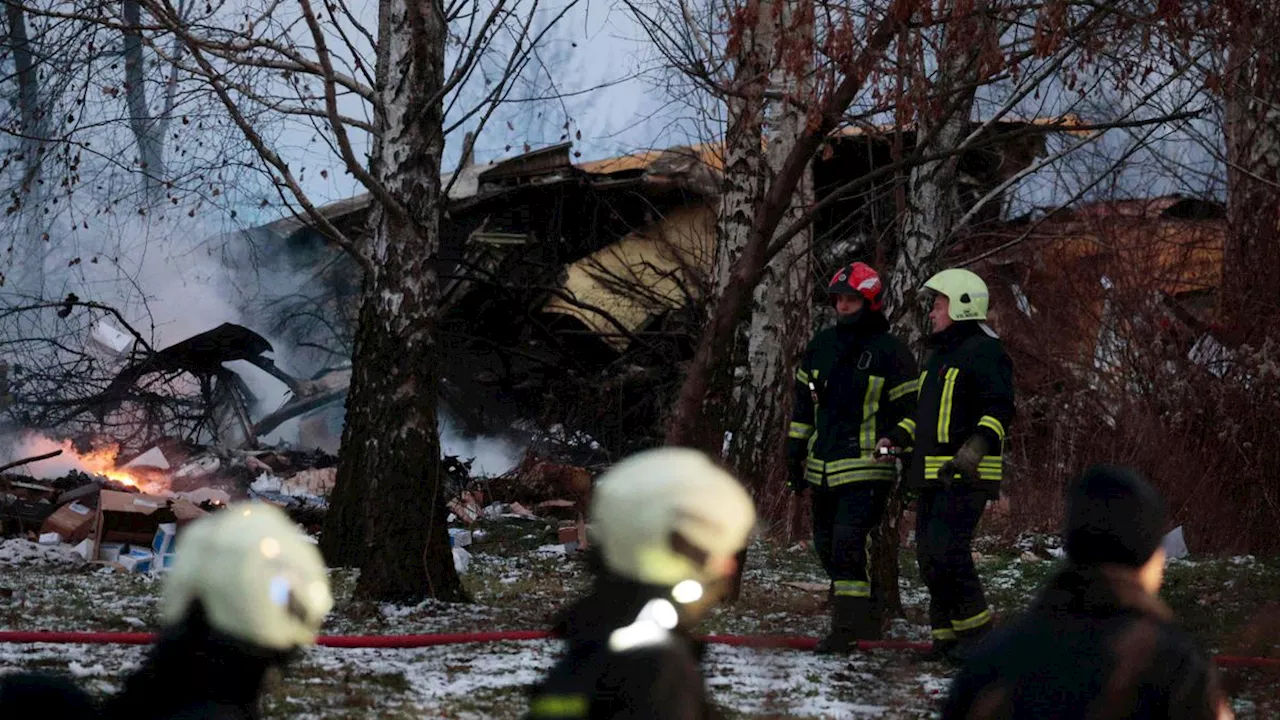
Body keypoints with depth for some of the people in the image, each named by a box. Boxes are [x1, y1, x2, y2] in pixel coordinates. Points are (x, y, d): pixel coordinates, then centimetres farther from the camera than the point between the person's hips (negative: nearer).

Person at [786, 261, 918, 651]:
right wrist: (795, 454, 17)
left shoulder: (890, 352, -5)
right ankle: (866, 619, 22)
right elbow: (803, 402, 19)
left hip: (866, 469, -7)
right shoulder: (821, 345, 12)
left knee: (849, 543, -17)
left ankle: (846, 627, -15)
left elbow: (910, 409, -2)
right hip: (823, 468, 7)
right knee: (828, 546, 10)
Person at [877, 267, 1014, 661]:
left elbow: (999, 409, -18)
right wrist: (897, 436, 17)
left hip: (965, 477, -10)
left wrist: (976, 447, -31)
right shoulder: (940, 355, 23)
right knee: (929, 556, 7)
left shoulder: (984, 352, -8)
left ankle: (977, 632, -8)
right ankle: (947, 634, 13)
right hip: (933, 475, 10)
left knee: (946, 554, -17)